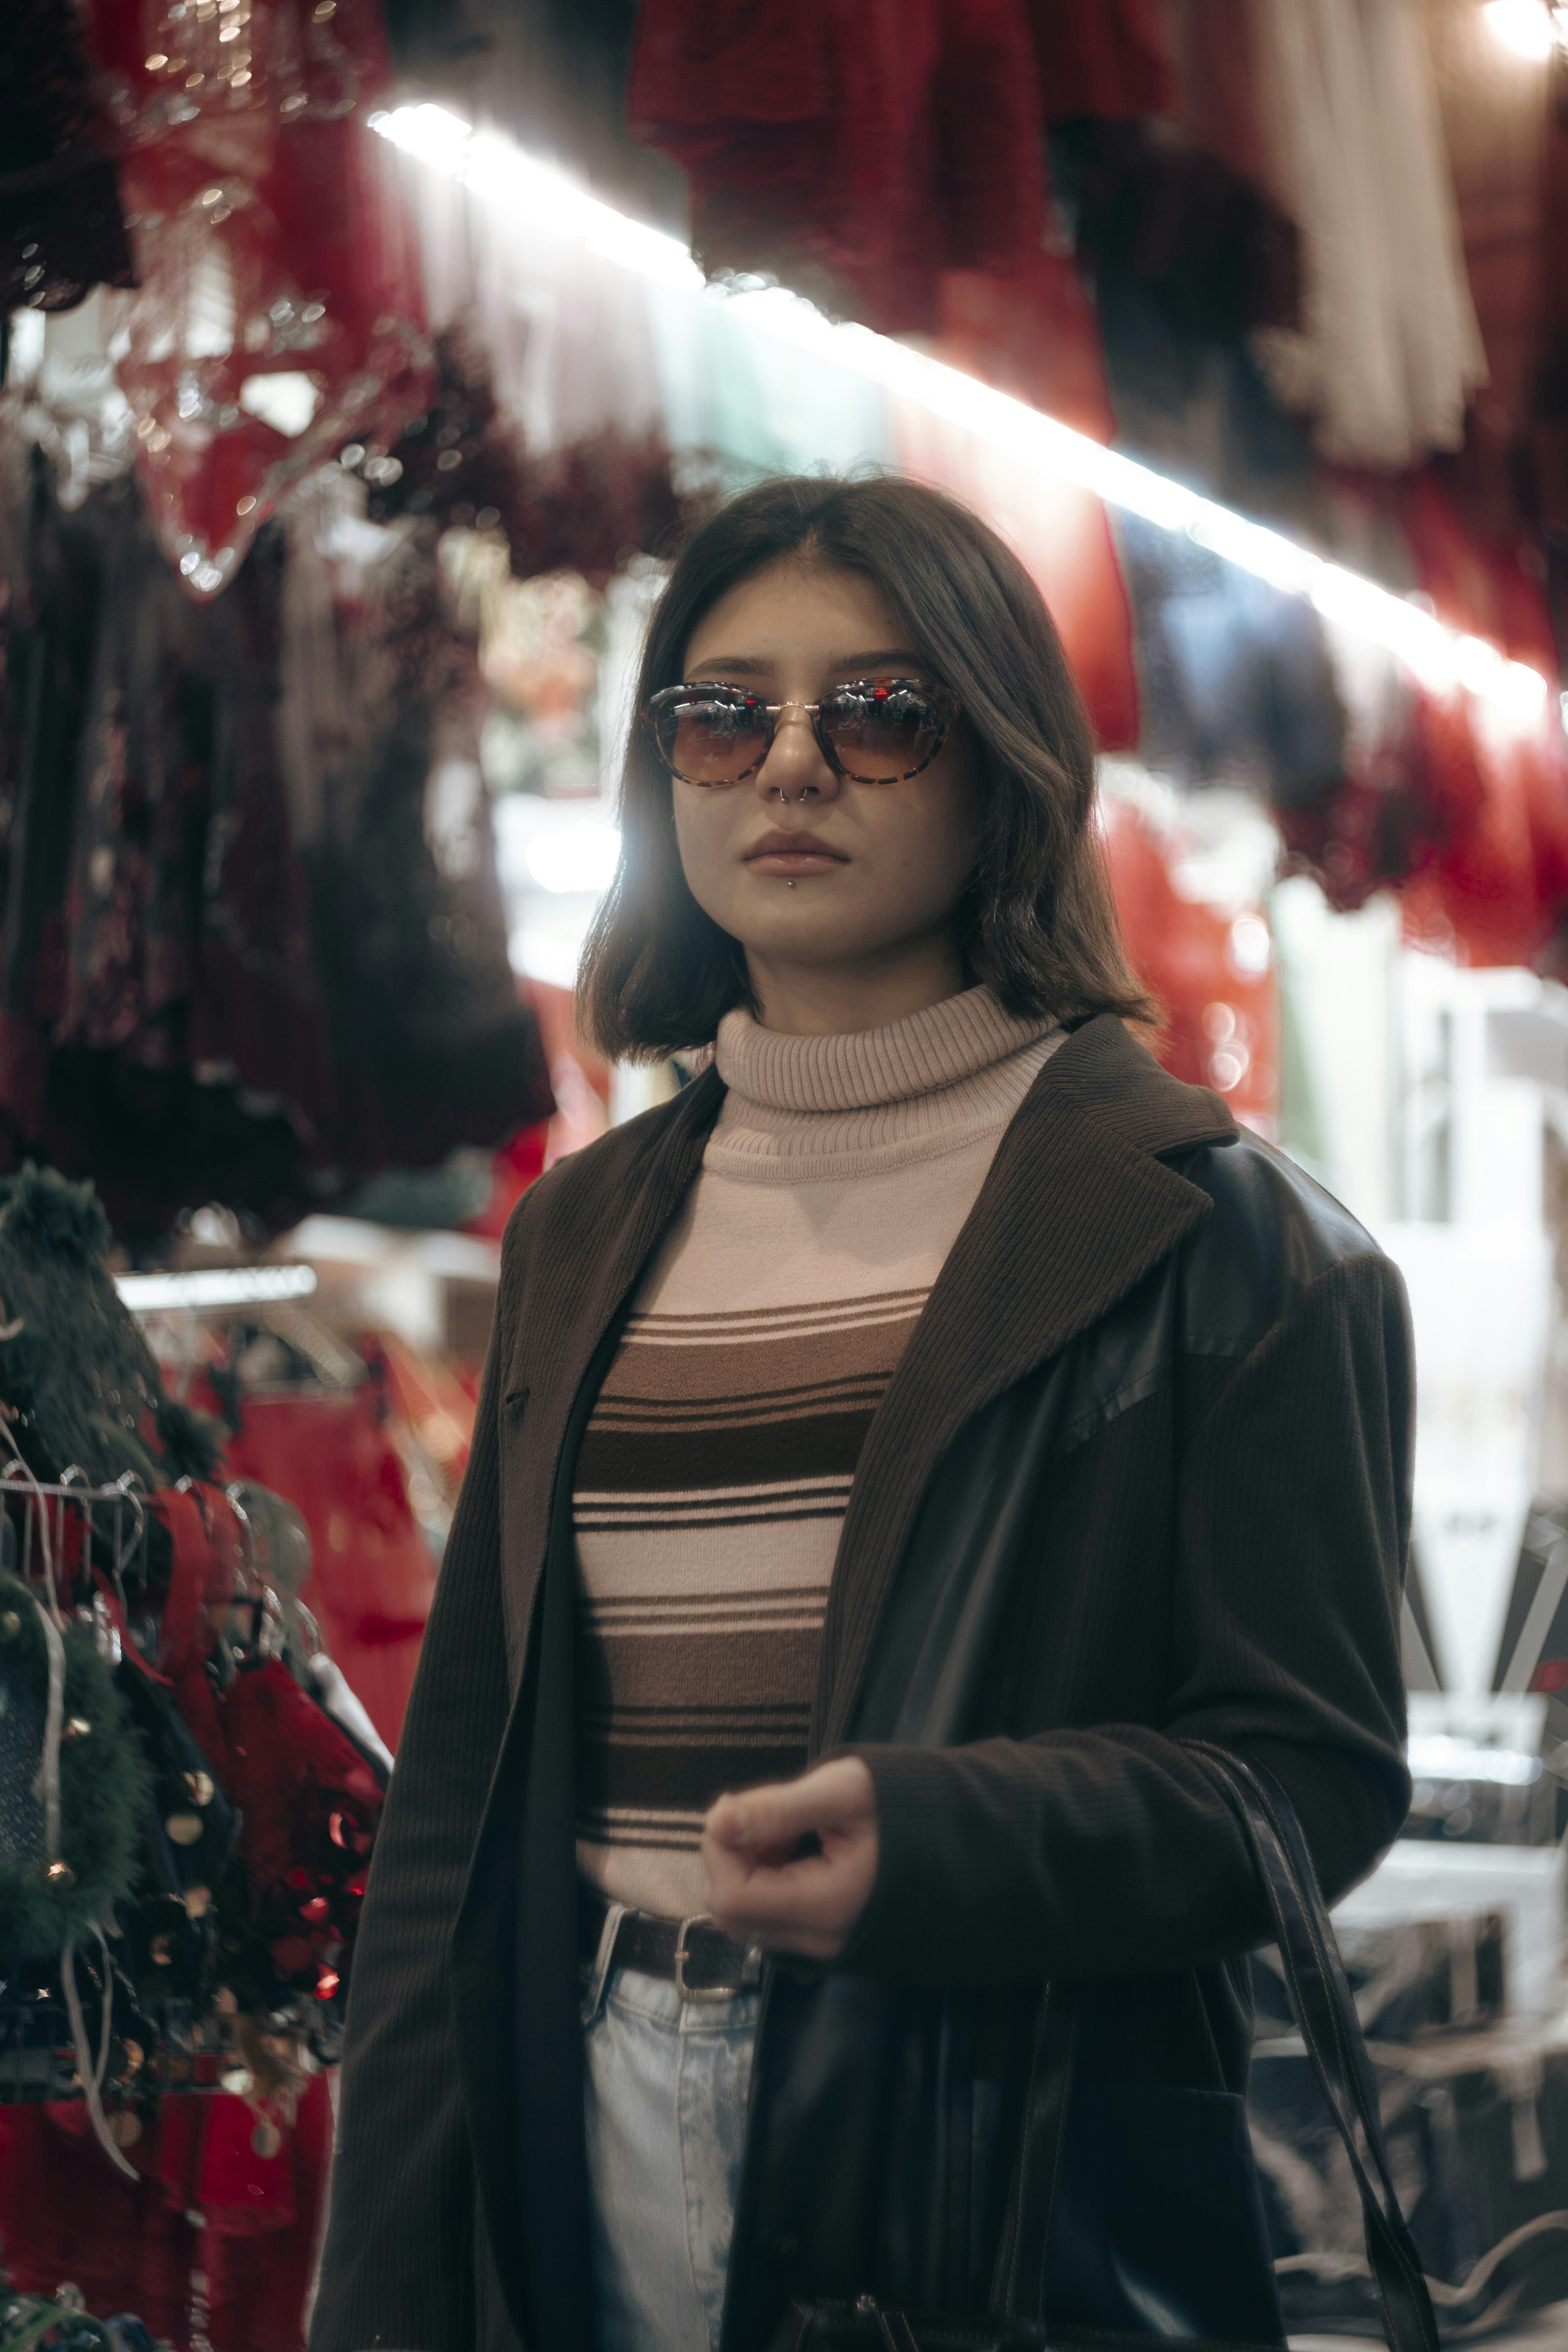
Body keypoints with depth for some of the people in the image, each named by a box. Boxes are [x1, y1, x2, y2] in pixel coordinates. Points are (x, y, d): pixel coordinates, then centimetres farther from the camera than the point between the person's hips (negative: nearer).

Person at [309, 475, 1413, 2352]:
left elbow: (1318, 1766, -9)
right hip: (584, 2162, 4)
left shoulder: (1200, 1227, -5)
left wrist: (927, 1846, -27)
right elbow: (456, 1790, 9)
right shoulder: (585, 1237, 9)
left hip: (1007, 2181, -4)